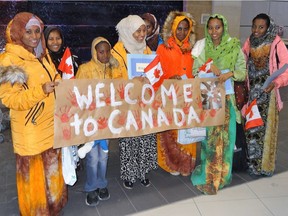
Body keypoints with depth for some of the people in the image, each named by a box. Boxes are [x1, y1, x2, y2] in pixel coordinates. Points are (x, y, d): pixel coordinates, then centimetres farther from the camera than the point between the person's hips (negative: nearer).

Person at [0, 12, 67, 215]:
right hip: (30, 130, -7)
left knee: (53, 168, 20)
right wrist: (40, 91, -30)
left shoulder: (43, 54, 7)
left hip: (52, 124, 7)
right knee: (34, 173, 6)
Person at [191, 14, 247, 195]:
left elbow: (243, 72, -1)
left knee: (224, 134, 4)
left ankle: (220, 172, 22)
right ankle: (207, 172, 18)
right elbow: (194, 71, -2)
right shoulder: (201, 46, 0)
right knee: (208, 134, 4)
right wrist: (208, 66, -19)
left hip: (225, 97, 0)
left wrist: (230, 74, -20)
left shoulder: (234, 47, -2)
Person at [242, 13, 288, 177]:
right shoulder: (249, 42, 6)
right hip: (251, 90, 4)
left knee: (265, 127, 1)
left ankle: (264, 164, 15)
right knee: (251, 126, 7)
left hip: (267, 91, -4)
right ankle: (252, 162, 21)